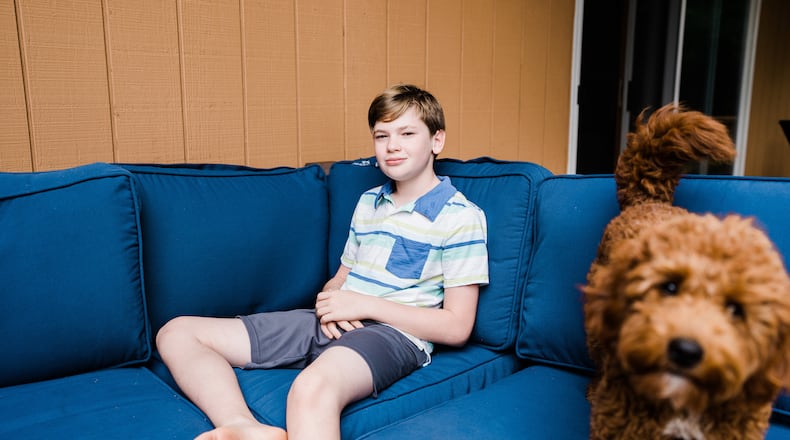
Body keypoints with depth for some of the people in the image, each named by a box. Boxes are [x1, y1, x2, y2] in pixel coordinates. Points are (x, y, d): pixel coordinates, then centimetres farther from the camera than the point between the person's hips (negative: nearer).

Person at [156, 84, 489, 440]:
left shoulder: (461, 216, -4)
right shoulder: (368, 202, 18)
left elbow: (457, 327, -8)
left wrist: (365, 304, -12)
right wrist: (329, 304, -2)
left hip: (392, 331, -8)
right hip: (334, 324, 8)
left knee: (312, 388, -45)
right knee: (176, 333, -2)